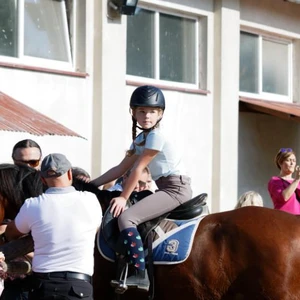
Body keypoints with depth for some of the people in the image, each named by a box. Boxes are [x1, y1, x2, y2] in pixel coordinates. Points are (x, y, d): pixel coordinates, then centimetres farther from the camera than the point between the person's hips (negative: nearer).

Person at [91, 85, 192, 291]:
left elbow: (138, 169, -13)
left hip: (176, 189, -10)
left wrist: (123, 198, -9)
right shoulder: (140, 140, 16)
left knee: (126, 217, -20)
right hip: (167, 189, 10)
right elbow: (121, 169, 16)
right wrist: (90, 185, 14)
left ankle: (140, 274, -25)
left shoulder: (156, 136, -12)